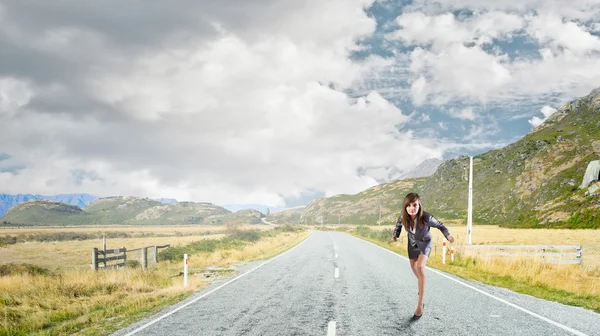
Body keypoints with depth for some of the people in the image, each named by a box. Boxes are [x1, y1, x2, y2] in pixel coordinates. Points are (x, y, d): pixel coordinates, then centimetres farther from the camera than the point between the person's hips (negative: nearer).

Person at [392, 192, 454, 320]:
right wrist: (396, 235, -11)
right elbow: (399, 224, -2)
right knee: (413, 266, 23)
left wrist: (448, 235, -35)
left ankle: (420, 304, -21)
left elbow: (440, 225, -20)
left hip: (425, 242, -4)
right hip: (412, 242, 4)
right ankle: (421, 284, 59)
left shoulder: (426, 218, -39)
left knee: (420, 267, -25)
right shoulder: (403, 217, -29)